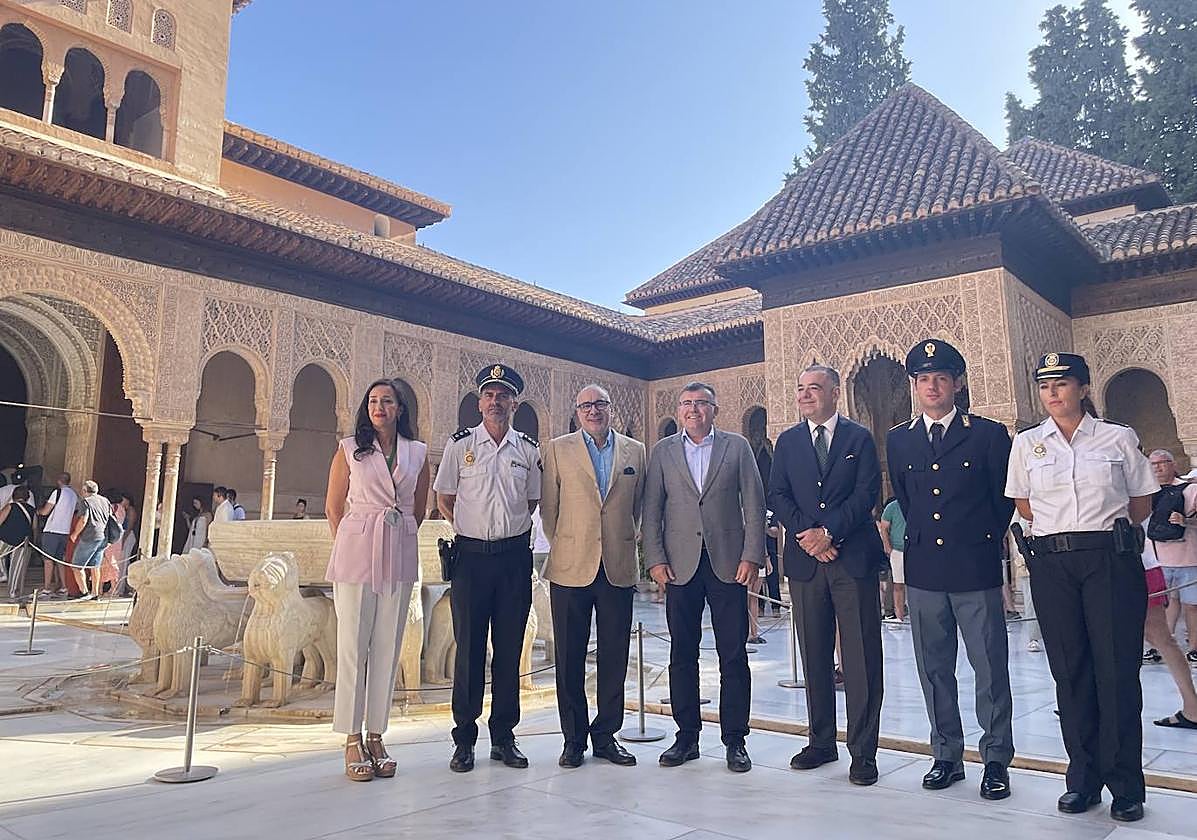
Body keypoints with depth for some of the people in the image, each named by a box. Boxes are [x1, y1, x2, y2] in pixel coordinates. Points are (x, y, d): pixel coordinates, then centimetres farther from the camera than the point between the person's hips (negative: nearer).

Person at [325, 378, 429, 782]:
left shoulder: (417, 453, 9)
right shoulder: (349, 449, 5)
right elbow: (334, 506, 8)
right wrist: (351, 547, 9)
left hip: (399, 555, 2)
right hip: (356, 553, -2)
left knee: (387, 647, 6)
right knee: (353, 646, 0)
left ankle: (376, 736, 16)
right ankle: (352, 741, 8)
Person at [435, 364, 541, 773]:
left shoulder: (529, 449, 7)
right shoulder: (460, 444, 2)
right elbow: (444, 499, 8)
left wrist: (515, 531, 6)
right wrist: (468, 530, 3)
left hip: (515, 556, 2)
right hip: (471, 555, -2)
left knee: (509, 649, 8)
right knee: (469, 648, 3)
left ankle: (504, 737, 20)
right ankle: (464, 739, 14)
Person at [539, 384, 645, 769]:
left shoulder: (635, 451, 9)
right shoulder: (558, 449, 3)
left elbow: (638, 505, 15)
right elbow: (548, 507, 6)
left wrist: (626, 542, 12)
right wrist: (562, 547, 7)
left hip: (619, 568, 2)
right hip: (571, 568, -1)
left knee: (614, 657, 7)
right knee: (570, 658, 5)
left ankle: (605, 735, 21)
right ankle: (574, 738, 18)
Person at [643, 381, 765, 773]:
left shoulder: (737, 447, 7)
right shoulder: (662, 451, 10)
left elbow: (754, 504, 3)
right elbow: (652, 510, 7)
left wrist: (751, 556, -5)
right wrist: (655, 560, -2)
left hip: (728, 563, -1)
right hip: (680, 565, 1)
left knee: (733, 654, 3)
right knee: (682, 654, 7)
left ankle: (735, 740, 14)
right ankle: (687, 736, 20)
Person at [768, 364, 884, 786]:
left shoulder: (859, 438, 4)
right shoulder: (788, 441, 12)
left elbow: (867, 493, -5)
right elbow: (777, 495, 5)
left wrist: (828, 532, -14)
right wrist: (808, 536, -9)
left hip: (853, 559, -3)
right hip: (806, 561, 3)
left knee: (861, 658, -1)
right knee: (814, 657, 10)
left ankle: (863, 751, 9)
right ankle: (821, 742, 21)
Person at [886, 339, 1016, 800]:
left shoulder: (989, 433, -1)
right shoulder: (898, 439, 8)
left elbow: (1005, 498, 5)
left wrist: (983, 543, 9)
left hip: (976, 568, -3)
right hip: (923, 570, 3)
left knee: (990, 668, 4)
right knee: (933, 669, 10)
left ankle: (996, 760, 18)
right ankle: (947, 756, 23)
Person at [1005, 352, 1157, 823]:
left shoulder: (1119, 439, 2)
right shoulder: (1026, 444, 6)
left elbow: (1141, 504, 10)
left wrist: (1102, 529, 9)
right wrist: (1061, 530, 9)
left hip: (1111, 560, -1)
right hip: (1052, 566, 2)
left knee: (1118, 671, 0)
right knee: (1070, 673, 8)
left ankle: (1125, 787, 14)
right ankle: (1083, 779, 20)